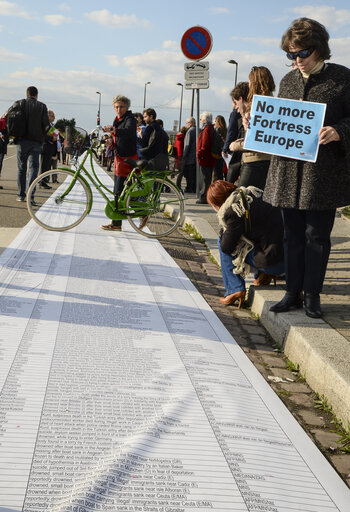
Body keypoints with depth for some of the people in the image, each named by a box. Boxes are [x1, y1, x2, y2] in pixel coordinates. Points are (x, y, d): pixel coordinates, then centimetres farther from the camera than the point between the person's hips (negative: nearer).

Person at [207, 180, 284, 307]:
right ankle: (266, 273, 18)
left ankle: (235, 289, 4)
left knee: (223, 243, 4)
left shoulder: (233, 212, -14)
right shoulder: (254, 192, 11)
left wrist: (223, 230, 10)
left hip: (274, 262, -8)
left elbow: (226, 247, -7)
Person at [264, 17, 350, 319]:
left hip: (323, 172, -4)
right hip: (289, 171, 5)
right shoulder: (288, 81, 14)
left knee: (317, 235, 2)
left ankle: (312, 295, 14)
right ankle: (294, 293, 20)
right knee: (293, 235, 10)